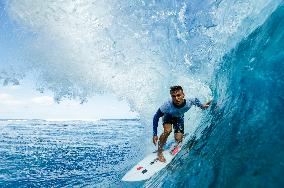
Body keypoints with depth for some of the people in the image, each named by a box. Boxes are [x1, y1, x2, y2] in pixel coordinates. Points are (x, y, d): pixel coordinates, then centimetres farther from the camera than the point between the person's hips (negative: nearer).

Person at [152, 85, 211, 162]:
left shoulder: (189, 102, -36)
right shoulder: (168, 105, -41)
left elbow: (196, 100, -8)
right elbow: (156, 117, -29)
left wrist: (201, 106, -25)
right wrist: (155, 134, -31)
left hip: (179, 117, 2)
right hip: (168, 115, -2)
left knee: (178, 140, -7)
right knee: (167, 131, -31)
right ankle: (159, 152, -8)